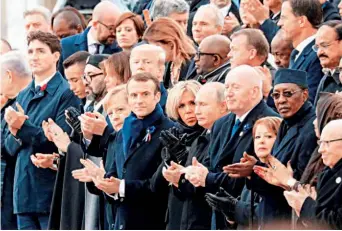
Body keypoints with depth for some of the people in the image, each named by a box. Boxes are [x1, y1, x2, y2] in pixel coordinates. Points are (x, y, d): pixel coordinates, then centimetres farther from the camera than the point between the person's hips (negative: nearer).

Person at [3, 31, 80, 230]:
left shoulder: (66, 93, -6)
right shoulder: (23, 96, 17)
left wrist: (23, 127, -18)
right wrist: (16, 134, -8)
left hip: (51, 190, -7)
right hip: (24, 189, 7)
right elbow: (10, 146, 15)